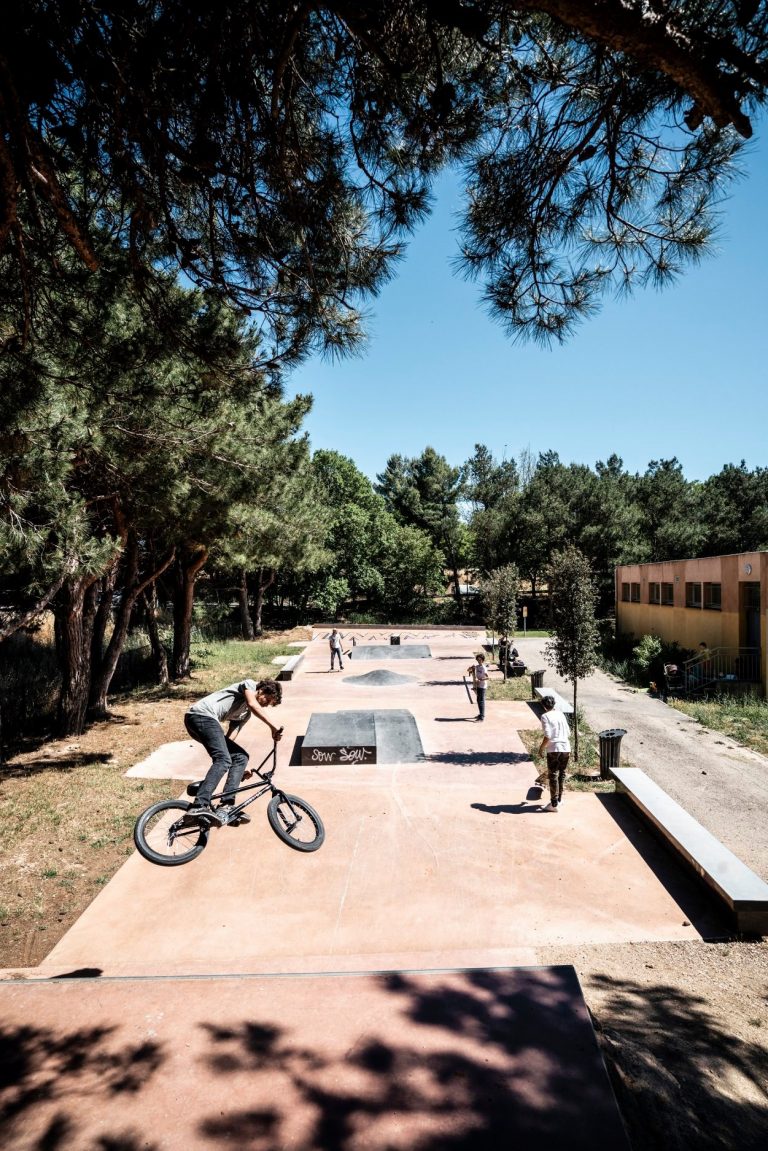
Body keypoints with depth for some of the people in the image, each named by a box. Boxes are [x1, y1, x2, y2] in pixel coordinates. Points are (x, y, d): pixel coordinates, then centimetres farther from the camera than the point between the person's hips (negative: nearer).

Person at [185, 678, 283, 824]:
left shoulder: (246, 713, 29)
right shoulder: (250, 684, 7)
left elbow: (226, 738, 23)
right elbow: (253, 704, -15)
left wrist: (240, 769, 19)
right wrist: (273, 726, -17)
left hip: (206, 720, 10)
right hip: (201, 714, -10)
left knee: (241, 757, 6)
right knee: (223, 760, -24)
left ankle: (227, 805, -2)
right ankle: (200, 805, -33)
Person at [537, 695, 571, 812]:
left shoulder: (545, 716, -8)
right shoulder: (561, 714, 11)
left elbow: (547, 736, -16)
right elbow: (568, 734, 13)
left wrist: (541, 749, -3)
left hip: (554, 750, -6)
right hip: (566, 748, 6)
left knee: (553, 776, 2)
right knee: (562, 774, 19)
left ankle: (554, 804, 5)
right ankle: (559, 800, 30)